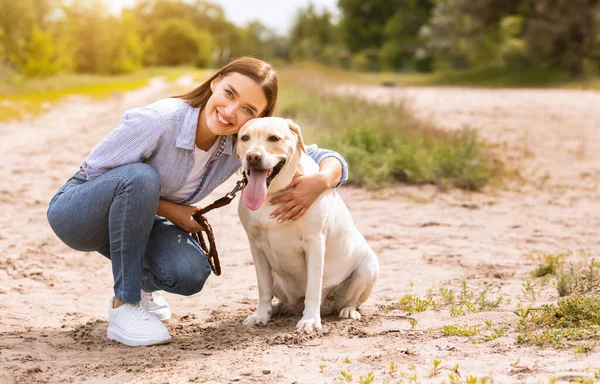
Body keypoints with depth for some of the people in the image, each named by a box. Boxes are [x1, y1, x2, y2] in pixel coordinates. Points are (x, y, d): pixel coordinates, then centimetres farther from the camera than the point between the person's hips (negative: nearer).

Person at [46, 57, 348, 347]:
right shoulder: (159, 121, -32)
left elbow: (331, 161, -11)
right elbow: (94, 170, -22)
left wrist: (320, 182, -35)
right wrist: (167, 209, -24)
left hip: (131, 222, 4)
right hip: (76, 211, -4)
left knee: (189, 273, -27)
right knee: (141, 176, -37)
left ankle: (139, 284, 10)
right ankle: (123, 307, -24)